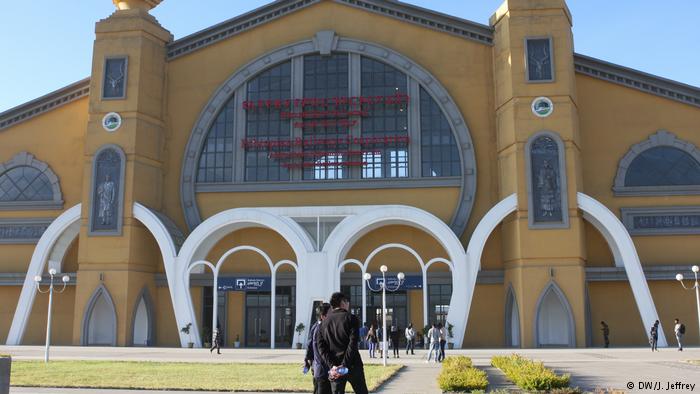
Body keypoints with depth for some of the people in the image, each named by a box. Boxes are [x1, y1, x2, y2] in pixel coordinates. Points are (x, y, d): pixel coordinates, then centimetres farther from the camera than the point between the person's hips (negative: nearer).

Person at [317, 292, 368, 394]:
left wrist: (332, 365, -8)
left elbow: (321, 347, -1)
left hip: (334, 367, 3)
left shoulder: (324, 322, 8)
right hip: (352, 366, -3)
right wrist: (344, 365, -17)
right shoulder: (351, 318, -4)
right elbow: (352, 344, -16)